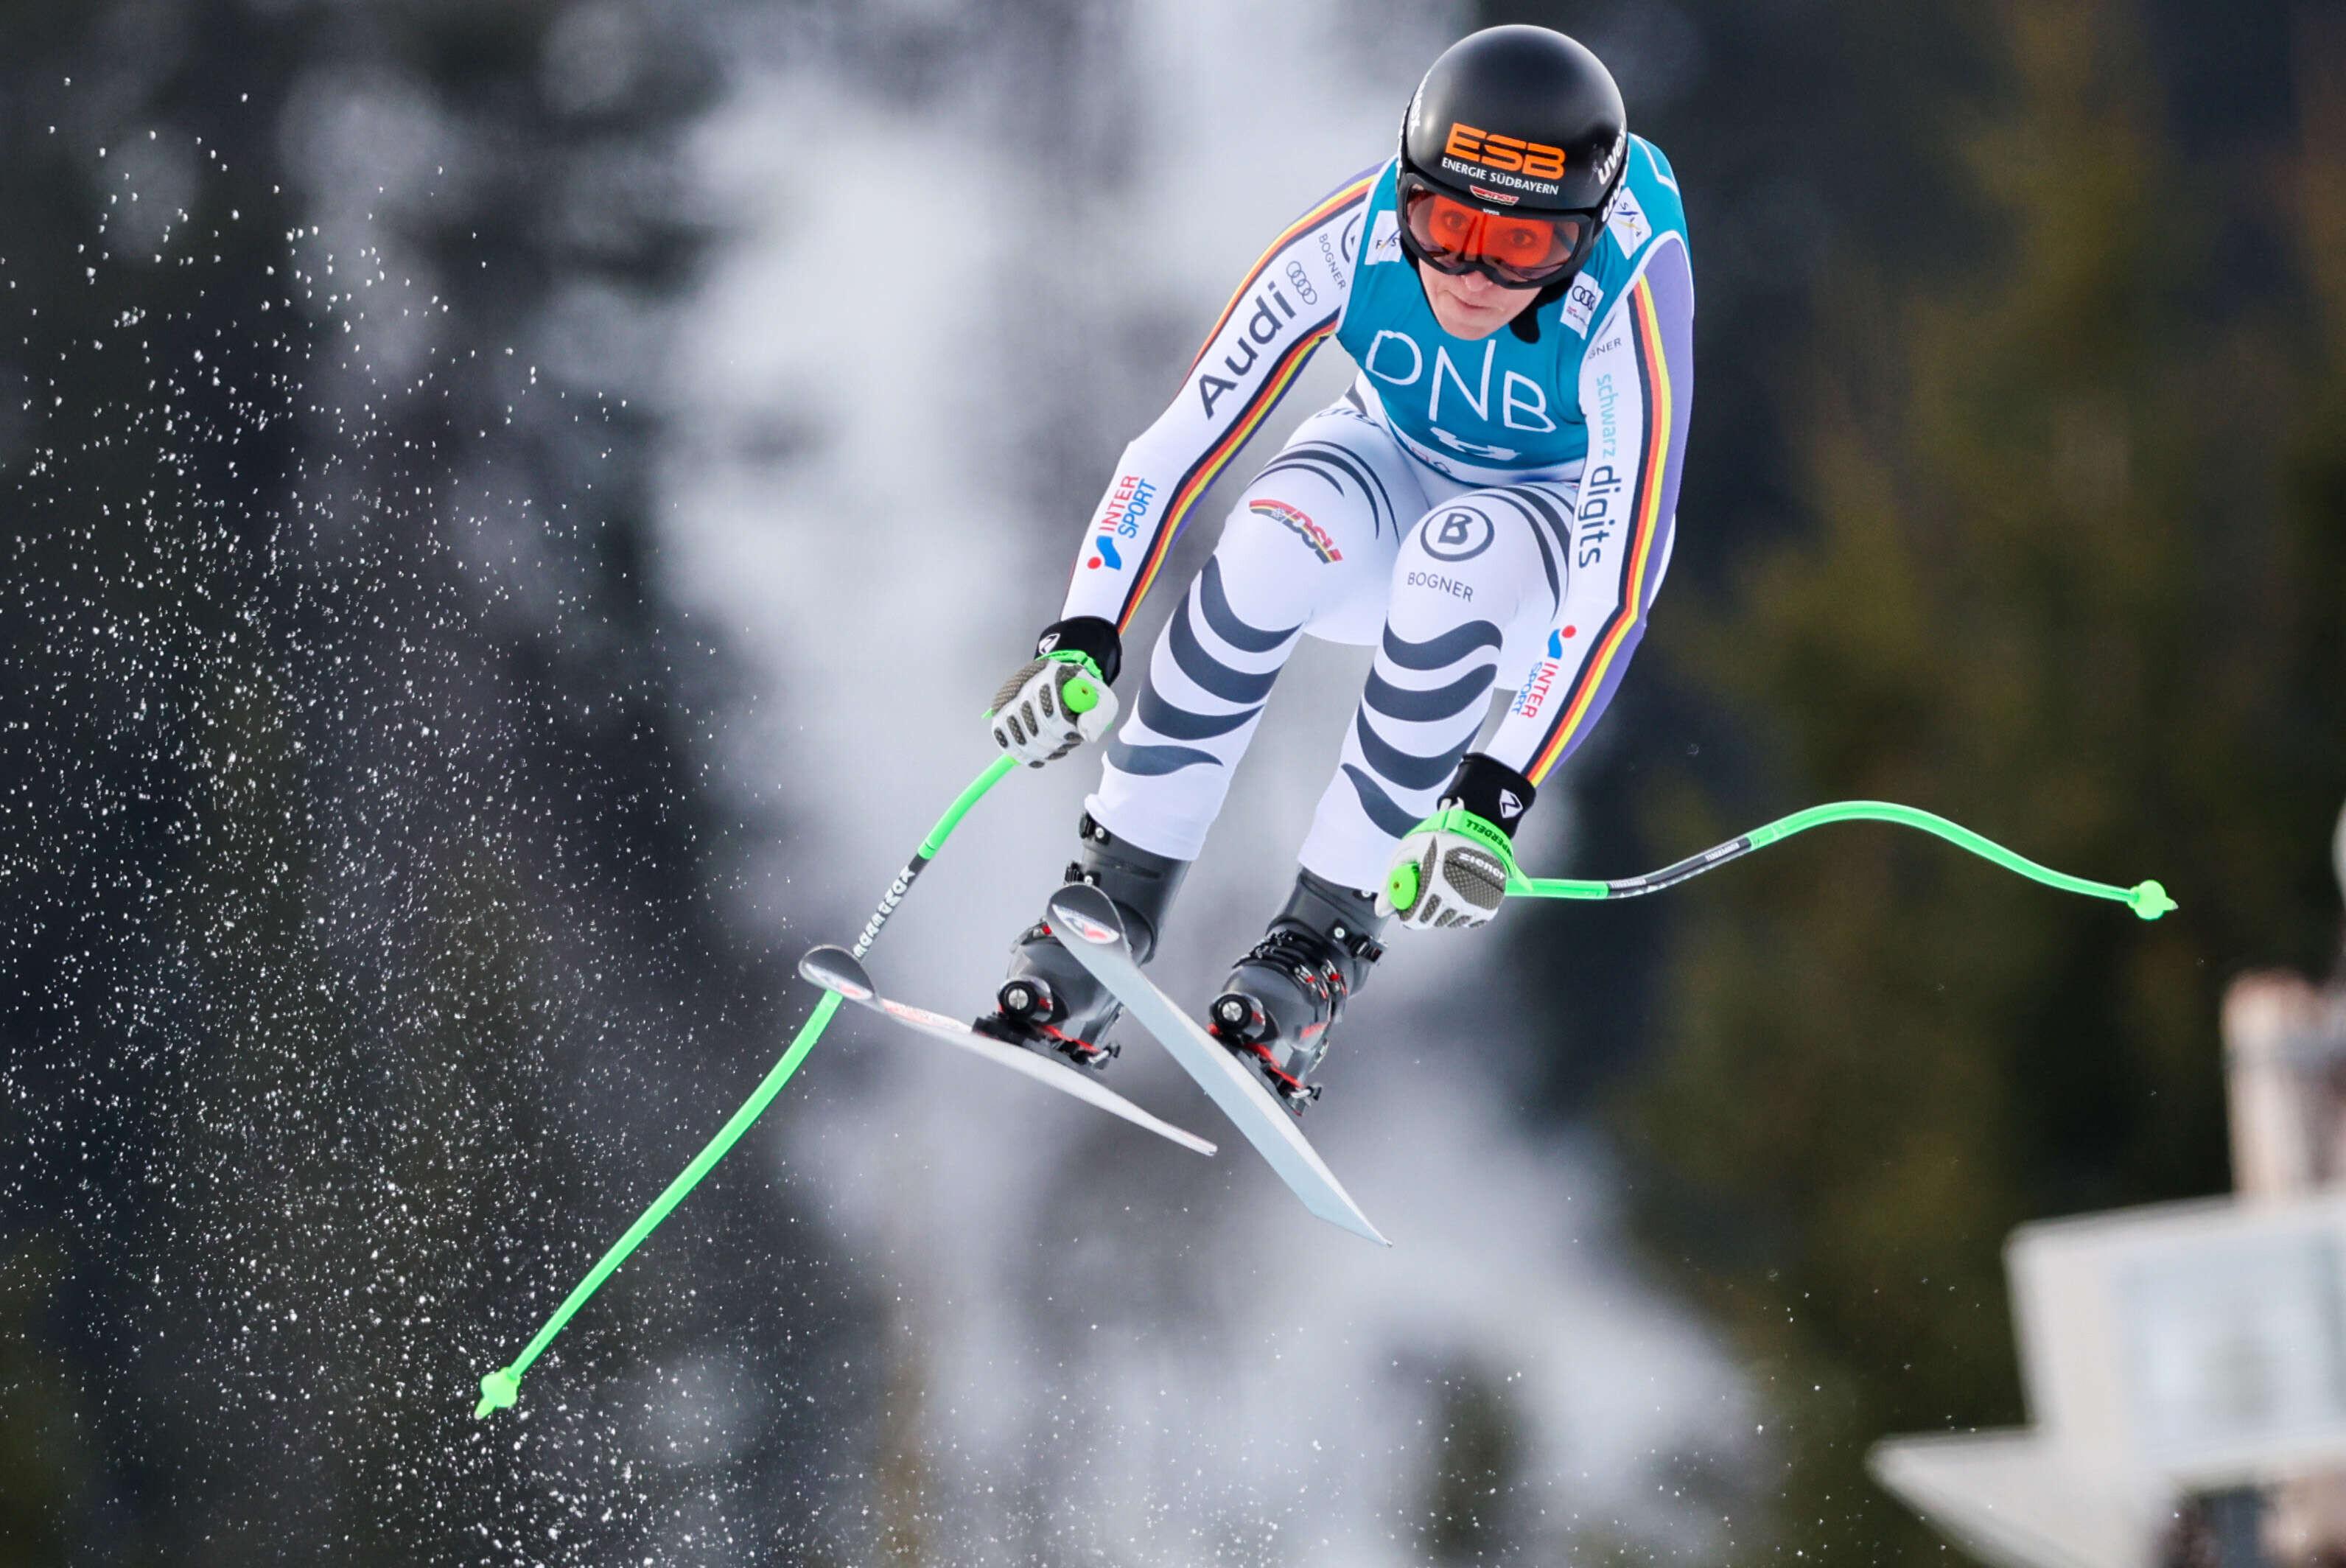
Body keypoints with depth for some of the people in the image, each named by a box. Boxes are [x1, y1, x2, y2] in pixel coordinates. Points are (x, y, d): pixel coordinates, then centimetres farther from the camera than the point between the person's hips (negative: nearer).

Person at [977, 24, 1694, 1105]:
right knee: (1282, 538, -33)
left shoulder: (1629, 311, -35)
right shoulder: (1349, 243, -28)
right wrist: (1082, 638, -35)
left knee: (1465, 554, -37)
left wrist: (1496, 797, -46)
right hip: (1392, 465, 2)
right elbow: (1182, 439, -24)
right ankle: (1114, 897, -25)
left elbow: (1617, 590, -37)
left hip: (1556, 531, -2)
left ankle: (1325, 934, -28)